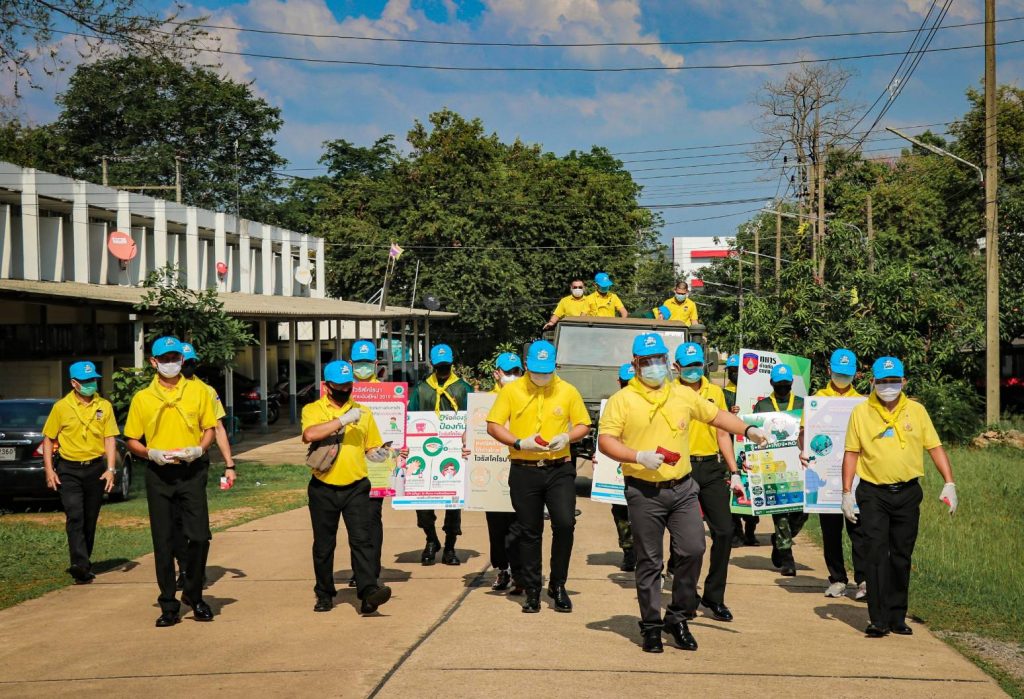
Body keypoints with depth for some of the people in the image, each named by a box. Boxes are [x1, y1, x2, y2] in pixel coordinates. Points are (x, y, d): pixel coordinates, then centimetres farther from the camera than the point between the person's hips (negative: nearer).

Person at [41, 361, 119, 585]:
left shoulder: (104, 406, 5)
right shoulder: (61, 407, 0)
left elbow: (110, 439, 2)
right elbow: (48, 439, 5)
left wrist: (110, 469, -8)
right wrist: (49, 470, -3)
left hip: (96, 469, 2)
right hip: (69, 470, -2)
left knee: (90, 520, 9)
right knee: (75, 517, -14)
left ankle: (84, 563, 21)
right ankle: (81, 565, -21)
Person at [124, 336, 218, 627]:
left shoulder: (198, 391, 5)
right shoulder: (142, 398, 6)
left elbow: (210, 428, 9)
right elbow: (132, 440, 8)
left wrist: (199, 449, -10)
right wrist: (151, 453, -11)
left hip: (191, 471, -1)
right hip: (159, 474, 1)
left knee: (200, 536, -8)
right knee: (163, 541, 3)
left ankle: (193, 594, 14)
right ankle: (168, 605, 11)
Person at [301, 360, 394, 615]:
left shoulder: (363, 412, 11)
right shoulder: (313, 410, 3)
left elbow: (371, 448, 14)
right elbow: (309, 435, -19)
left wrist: (377, 454, -10)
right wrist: (343, 420, -21)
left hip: (356, 487, 1)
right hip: (323, 489, 0)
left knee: (361, 539, -12)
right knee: (323, 545, 9)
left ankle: (369, 593, -21)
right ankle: (324, 594, 21)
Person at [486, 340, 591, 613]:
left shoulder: (568, 391, 4)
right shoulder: (511, 390, 1)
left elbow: (584, 425, 10)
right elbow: (493, 426, 0)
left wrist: (567, 437, -11)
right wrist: (520, 443, -14)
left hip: (559, 469, 0)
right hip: (524, 471, 0)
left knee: (565, 524, -12)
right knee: (529, 532, 6)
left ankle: (558, 585, 6)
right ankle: (532, 590, 17)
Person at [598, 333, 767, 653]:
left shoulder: (684, 396, 11)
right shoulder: (622, 400, -2)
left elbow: (716, 415, 24)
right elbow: (605, 441, -8)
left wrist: (748, 430, 16)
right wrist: (639, 457, -19)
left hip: (682, 488, 3)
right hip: (644, 492, -3)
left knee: (693, 550, -4)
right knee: (649, 562, 2)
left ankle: (677, 617, 14)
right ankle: (651, 626, 14)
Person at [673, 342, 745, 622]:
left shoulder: (715, 392, 11)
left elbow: (722, 433, 15)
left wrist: (734, 472, 10)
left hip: (712, 468, 3)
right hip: (682, 469, -3)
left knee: (724, 531, -2)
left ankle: (714, 597, 11)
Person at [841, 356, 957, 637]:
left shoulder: (916, 411, 6)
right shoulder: (861, 412, 1)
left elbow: (935, 448, 7)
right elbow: (851, 453, 3)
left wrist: (949, 483, -2)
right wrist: (847, 492, -1)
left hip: (908, 494, 2)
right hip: (873, 494, -2)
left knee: (902, 558, 8)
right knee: (876, 555, -8)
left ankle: (897, 617, 17)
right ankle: (878, 619, -7)